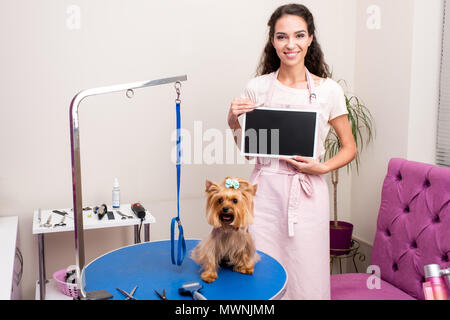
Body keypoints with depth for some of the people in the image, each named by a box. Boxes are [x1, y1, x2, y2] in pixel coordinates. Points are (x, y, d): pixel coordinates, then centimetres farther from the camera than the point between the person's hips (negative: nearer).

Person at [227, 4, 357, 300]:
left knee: (307, 278, 6)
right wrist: (233, 122, -6)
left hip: (308, 194, 0)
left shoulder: (329, 90, 0)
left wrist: (322, 167, -9)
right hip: (266, 191, 1)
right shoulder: (257, 87, 3)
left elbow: (349, 148, 8)